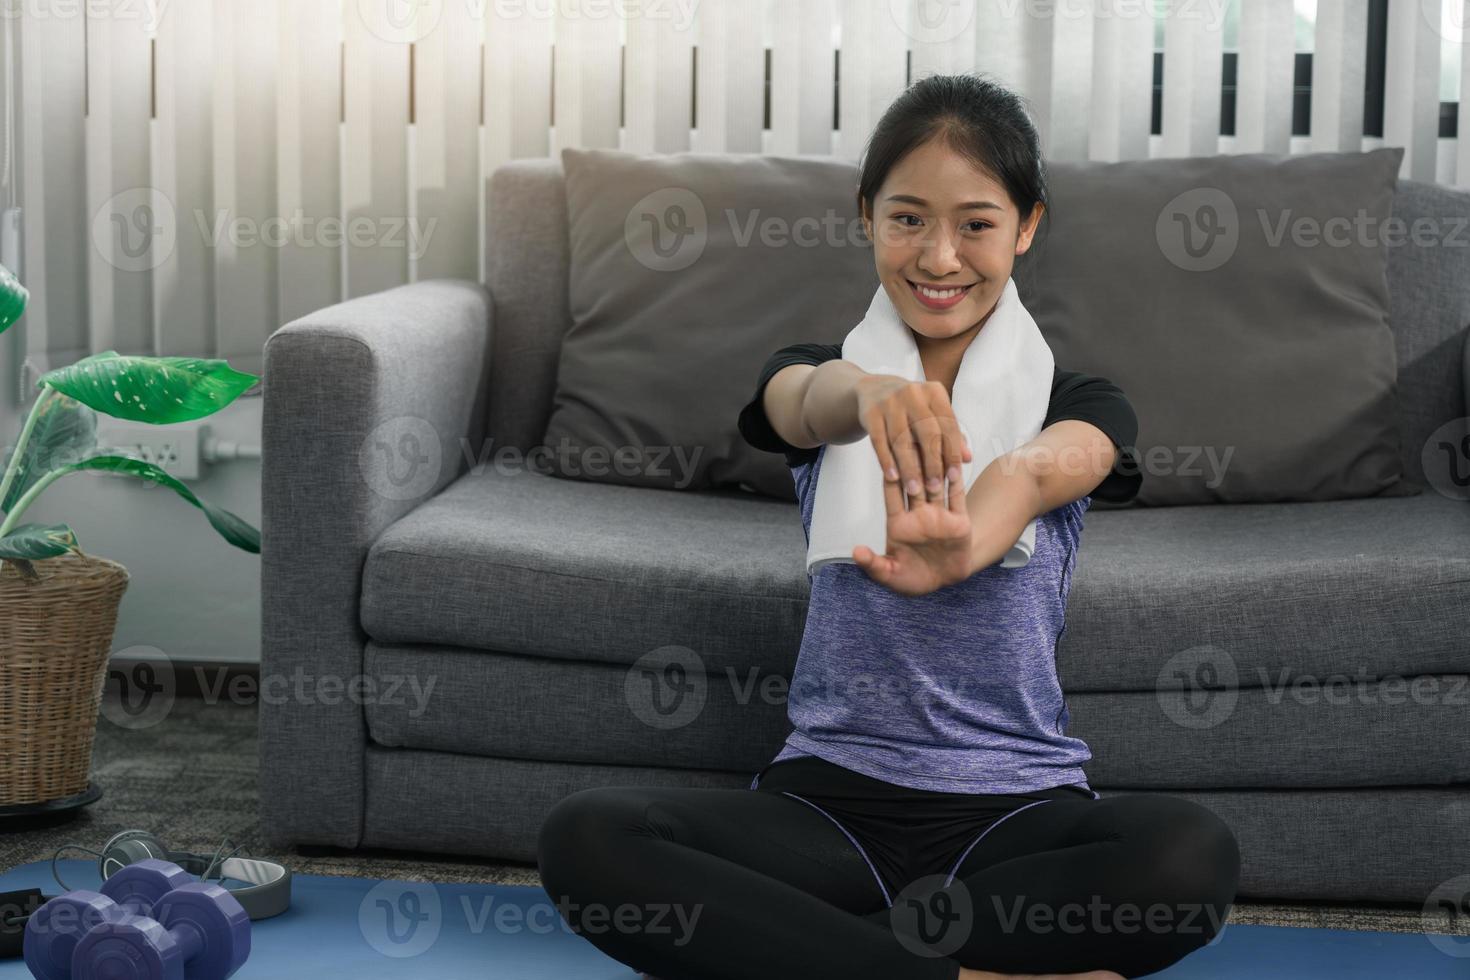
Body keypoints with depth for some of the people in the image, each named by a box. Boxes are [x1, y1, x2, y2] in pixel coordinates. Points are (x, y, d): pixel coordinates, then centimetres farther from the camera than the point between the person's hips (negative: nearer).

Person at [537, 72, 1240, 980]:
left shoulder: (1080, 402, 4)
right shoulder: (818, 374, 7)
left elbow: (1038, 468, -22)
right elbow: (807, 400, -20)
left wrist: (964, 549, -48)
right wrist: (868, 393, -47)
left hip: (1015, 808, -1)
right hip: (827, 796, 1)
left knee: (1196, 853, -33)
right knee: (585, 838, -27)